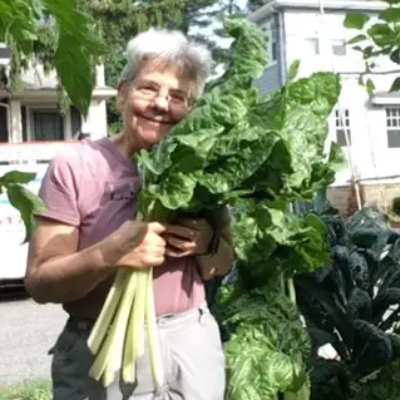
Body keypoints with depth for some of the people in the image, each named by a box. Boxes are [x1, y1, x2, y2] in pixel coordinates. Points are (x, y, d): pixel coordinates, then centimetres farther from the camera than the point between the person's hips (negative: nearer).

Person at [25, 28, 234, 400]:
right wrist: (109, 254, -27)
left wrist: (207, 243, -14)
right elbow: (40, 282, -11)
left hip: (193, 344, 4)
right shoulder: (75, 167, -9)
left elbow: (224, 267, 8)